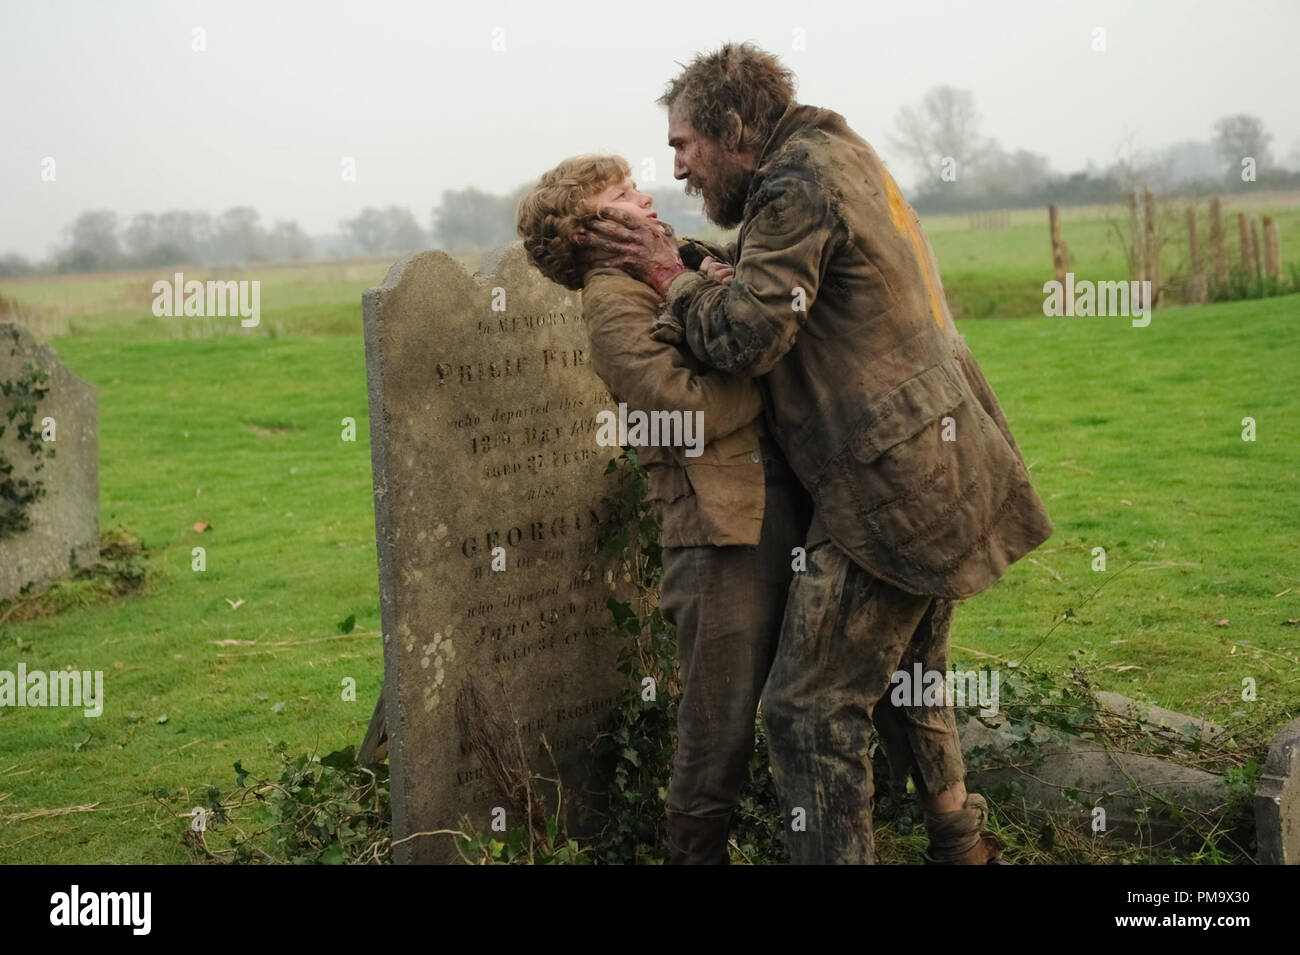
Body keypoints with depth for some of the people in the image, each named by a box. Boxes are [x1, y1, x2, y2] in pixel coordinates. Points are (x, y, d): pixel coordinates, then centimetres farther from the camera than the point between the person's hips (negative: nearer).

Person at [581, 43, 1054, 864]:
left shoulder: (798, 186, -15)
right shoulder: (842, 155, 16)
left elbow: (743, 339, -20)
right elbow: (770, 276, 21)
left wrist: (671, 276, -5)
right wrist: (697, 264, 7)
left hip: (890, 490, -11)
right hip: (945, 468, 11)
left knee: (813, 708, -6)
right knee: (908, 673, 25)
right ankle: (961, 841, 38)